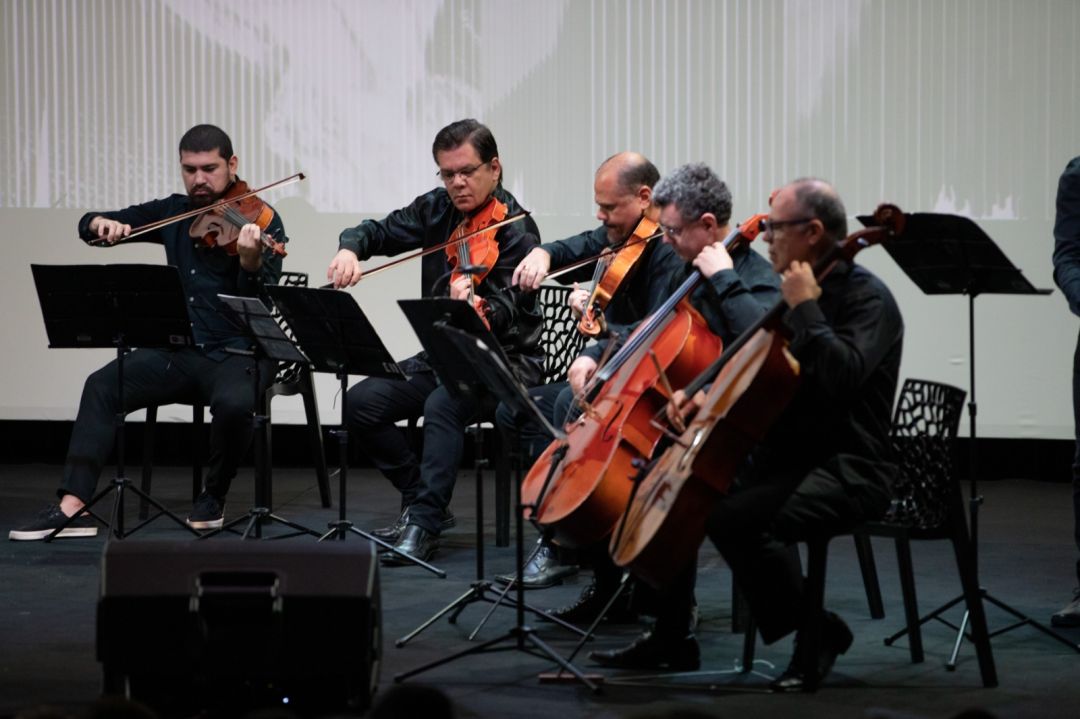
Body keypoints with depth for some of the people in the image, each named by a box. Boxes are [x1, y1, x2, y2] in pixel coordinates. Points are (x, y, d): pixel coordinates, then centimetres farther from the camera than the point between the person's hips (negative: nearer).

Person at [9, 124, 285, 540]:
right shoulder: (174, 213, 11)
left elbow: (261, 301, -18)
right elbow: (87, 226, 16)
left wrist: (250, 262, -39)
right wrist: (103, 225, -9)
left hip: (239, 353, -4)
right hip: (181, 352, 4)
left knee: (234, 402, -36)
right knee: (103, 385, -19)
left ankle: (214, 497, -8)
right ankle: (72, 507, -26)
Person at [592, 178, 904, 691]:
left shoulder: (867, 298, -14)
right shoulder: (798, 291, 13)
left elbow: (841, 377, -32)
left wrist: (804, 308, -23)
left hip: (846, 470, -9)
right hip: (784, 456, 9)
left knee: (735, 518, -31)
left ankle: (818, 632, -12)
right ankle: (669, 635, 16)